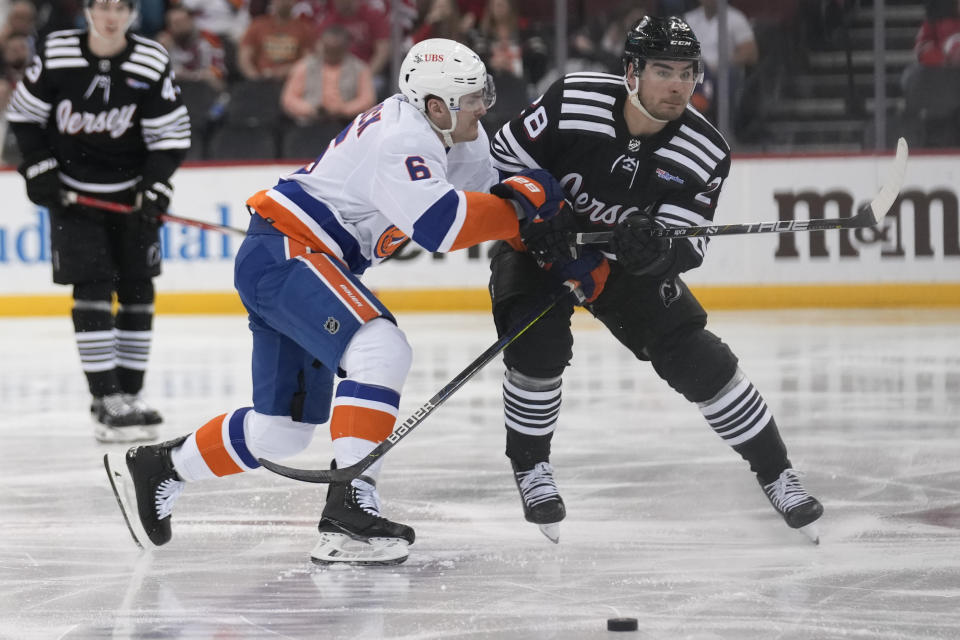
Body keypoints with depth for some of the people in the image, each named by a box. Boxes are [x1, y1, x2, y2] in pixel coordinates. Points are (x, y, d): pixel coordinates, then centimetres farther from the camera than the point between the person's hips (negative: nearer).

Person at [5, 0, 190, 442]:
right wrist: (39, 168, -8)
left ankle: (129, 396, 14)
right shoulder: (57, 55, -13)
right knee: (92, 289, -12)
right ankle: (107, 404, -15)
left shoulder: (151, 64, -11)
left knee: (137, 290, 4)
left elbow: (171, 135, -5)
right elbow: (24, 114, 0)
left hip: (130, 192, 2)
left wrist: (155, 187, -15)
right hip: (73, 190, -2)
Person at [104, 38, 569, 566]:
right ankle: (349, 511, -34)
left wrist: (558, 247, 2)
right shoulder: (399, 139, -21)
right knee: (381, 349, -29)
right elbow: (439, 222, -32)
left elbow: (490, 196, 17)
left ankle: (155, 469, 30)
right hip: (284, 251, -10)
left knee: (283, 428, 13)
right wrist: (521, 201, -25)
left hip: (295, 264, 10)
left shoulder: (460, 141, 10)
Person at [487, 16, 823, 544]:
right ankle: (530, 469, 0)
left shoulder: (705, 154, -20)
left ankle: (775, 474, 8)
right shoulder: (572, 102, -27)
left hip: (628, 261, 2)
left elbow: (686, 248, -20)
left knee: (697, 358, -7)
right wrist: (535, 216, -27)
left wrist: (654, 251, -43)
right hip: (540, 245, -2)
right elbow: (503, 161, -13)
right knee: (539, 343, -26)